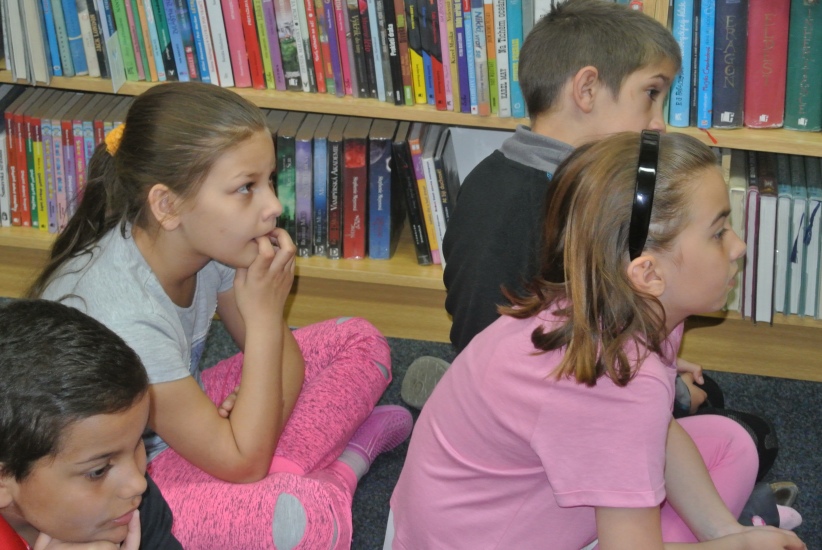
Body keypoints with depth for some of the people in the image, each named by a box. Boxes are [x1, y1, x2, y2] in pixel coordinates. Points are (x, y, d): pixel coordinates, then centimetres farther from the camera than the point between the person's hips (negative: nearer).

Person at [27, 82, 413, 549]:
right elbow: (242, 463, -25)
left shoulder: (211, 240, -13)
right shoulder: (125, 318, -35)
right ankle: (341, 465, -2)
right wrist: (266, 314, -27)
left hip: (176, 419, 8)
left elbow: (285, 365, 2)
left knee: (359, 341, 6)